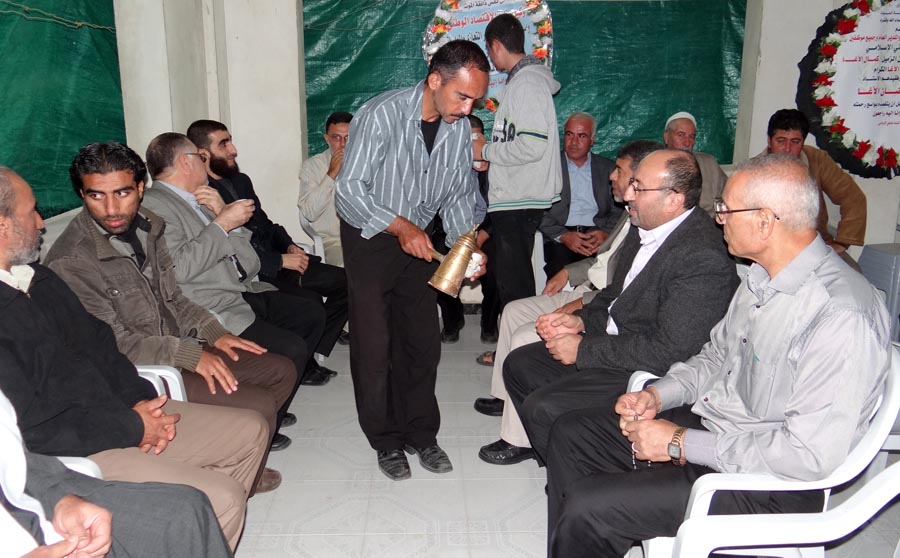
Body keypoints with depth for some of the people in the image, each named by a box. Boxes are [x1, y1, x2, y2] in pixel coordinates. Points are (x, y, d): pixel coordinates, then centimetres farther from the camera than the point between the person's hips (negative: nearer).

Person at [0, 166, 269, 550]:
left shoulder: (35, 277, 10)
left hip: (117, 413, 10)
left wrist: (140, 401, -1)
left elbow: (94, 341, 15)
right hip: (71, 454, -10)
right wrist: (131, 429, -15)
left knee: (251, 430, 10)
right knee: (220, 499, -23)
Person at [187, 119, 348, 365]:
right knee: (310, 301, -27)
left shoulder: (241, 181, 16)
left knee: (345, 281, -2)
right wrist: (281, 260, -18)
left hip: (278, 261, 9)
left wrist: (289, 245, 4)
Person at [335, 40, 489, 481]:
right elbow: (351, 188, -22)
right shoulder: (381, 115, -23)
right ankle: (385, 440, 15)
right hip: (369, 235, -5)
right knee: (374, 343, -2)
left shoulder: (460, 128, -5)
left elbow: (458, 197, 2)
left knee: (423, 340, 6)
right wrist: (400, 227, -32)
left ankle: (420, 434, 22)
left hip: (418, 239, 5)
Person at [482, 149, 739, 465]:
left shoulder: (704, 260, -25)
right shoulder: (644, 228, 3)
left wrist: (583, 350, -20)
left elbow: (668, 351, -27)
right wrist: (582, 320, -1)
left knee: (542, 408, -19)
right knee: (518, 364, 9)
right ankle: (536, 441, 29)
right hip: (611, 343, 10)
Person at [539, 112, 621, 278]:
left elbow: (618, 211, 12)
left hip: (597, 235, 2)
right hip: (559, 238, -2)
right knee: (560, 264, -34)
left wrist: (606, 233, -9)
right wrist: (562, 236, -12)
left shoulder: (608, 169, 18)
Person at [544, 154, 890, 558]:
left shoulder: (843, 316, -27)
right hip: (709, 420, 9)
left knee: (587, 507, -19)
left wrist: (682, 444, -22)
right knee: (570, 432, 9)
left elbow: (812, 456, -28)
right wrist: (658, 394, -3)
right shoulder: (763, 276, 3)